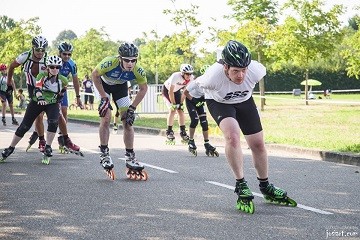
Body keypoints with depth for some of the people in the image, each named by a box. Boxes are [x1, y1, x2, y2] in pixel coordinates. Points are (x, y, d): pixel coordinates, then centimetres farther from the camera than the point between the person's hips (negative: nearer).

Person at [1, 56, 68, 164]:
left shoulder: (63, 80, -12)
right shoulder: (42, 76, -19)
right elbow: (38, 88, -37)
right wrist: (40, 98, -54)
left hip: (52, 104, 1)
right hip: (37, 102, -1)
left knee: (53, 122, -28)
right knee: (24, 126, -2)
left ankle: (48, 148, -16)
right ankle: (10, 149, 13)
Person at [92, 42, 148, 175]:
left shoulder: (138, 71, -31)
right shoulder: (110, 62, -39)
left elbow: (143, 88, -11)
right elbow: (95, 75, -22)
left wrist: (132, 108, -15)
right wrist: (104, 97, -22)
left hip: (120, 87, 3)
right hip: (104, 85, -3)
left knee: (128, 121, -3)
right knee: (106, 118, -17)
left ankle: (130, 157, 6)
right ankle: (104, 154, -5)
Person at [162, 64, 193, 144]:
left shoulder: (191, 78, -23)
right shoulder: (176, 76, -37)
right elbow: (170, 92, -30)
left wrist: (181, 103, -16)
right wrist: (173, 104, -24)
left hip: (177, 91, 5)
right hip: (167, 90, -5)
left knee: (180, 110, -5)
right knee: (173, 110, -17)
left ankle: (183, 132, 3)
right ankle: (169, 132, -9)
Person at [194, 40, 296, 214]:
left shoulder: (255, 70, -34)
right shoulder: (213, 76, -40)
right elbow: (198, 83, -15)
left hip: (244, 101, 3)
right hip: (219, 102, -3)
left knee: (258, 144, 5)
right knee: (232, 136, -30)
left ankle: (266, 188, 28)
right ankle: (241, 186, -16)